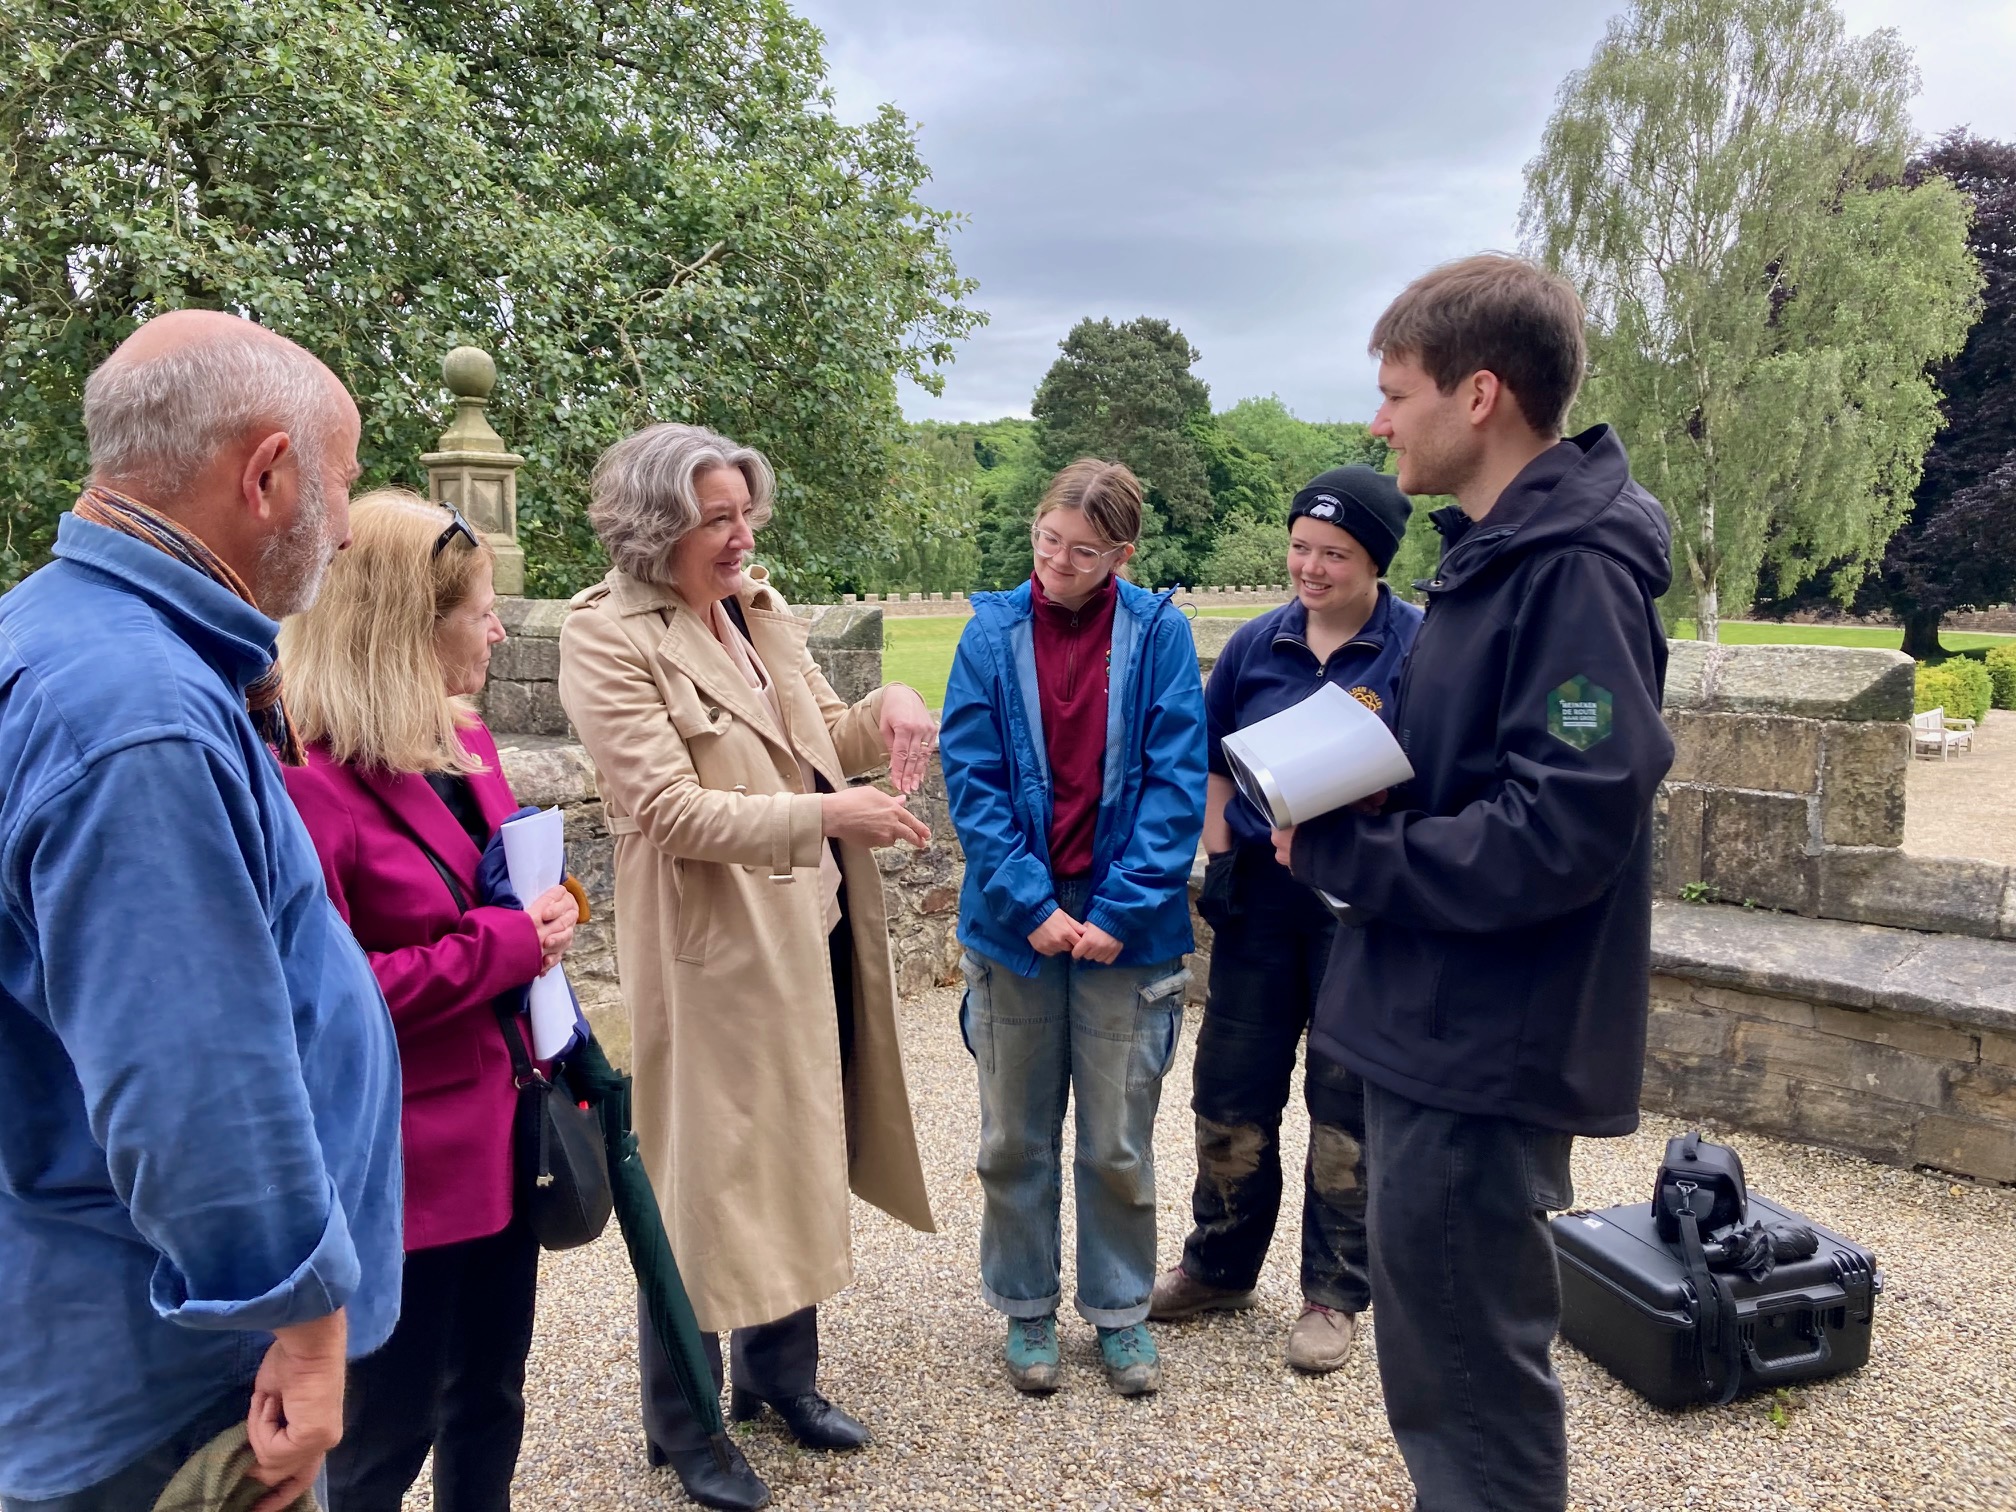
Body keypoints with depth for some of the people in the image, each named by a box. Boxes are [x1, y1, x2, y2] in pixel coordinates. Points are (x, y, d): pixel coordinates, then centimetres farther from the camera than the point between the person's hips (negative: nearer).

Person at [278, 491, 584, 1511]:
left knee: (490, 1402, 22)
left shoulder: (464, 743, 5)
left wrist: (546, 912, 2)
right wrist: (503, 945, -20)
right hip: (404, 1166, -8)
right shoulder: (313, 786, -20)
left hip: (501, 1136, 8)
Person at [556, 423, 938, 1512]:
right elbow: (672, 807, -20)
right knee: (709, 1175, 6)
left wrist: (885, 709, -6)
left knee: (804, 1157, 18)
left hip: (815, 930, 7)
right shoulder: (608, 635, -13)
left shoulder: (762, 609, 8)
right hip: (712, 950, -7)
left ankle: (780, 1372, 39)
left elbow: (824, 737, 15)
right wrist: (825, 814, -28)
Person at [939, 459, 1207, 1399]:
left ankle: (1120, 1309, 32)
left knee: (1119, 1143, 12)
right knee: (1015, 1139, 14)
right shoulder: (992, 633, -3)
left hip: (1124, 927, -1)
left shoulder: (1159, 634, -5)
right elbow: (971, 779, -6)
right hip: (1015, 922, 1)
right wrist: (1032, 905, -13)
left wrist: (1121, 911, -14)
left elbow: (1177, 783, -7)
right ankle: (1026, 1308, 33)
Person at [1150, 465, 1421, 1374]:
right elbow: (1210, 756, 15)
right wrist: (1219, 843, 1)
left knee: (1347, 1103, 9)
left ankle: (1333, 1293, 27)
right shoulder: (1258, 643, 5)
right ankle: (1220, 1266, 32)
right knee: (1230, 1090, 12)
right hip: (1257, 891, 4)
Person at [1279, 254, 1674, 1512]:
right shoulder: (1496, 553, 11)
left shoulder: (1575, 569, -20)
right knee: (1442, 1350, 24)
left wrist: (1338, 853, -19)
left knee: (1471, 1374, 7)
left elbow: (1563, 834, -26)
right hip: (1437, 1025, 10)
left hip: (1486, 1045, -10)